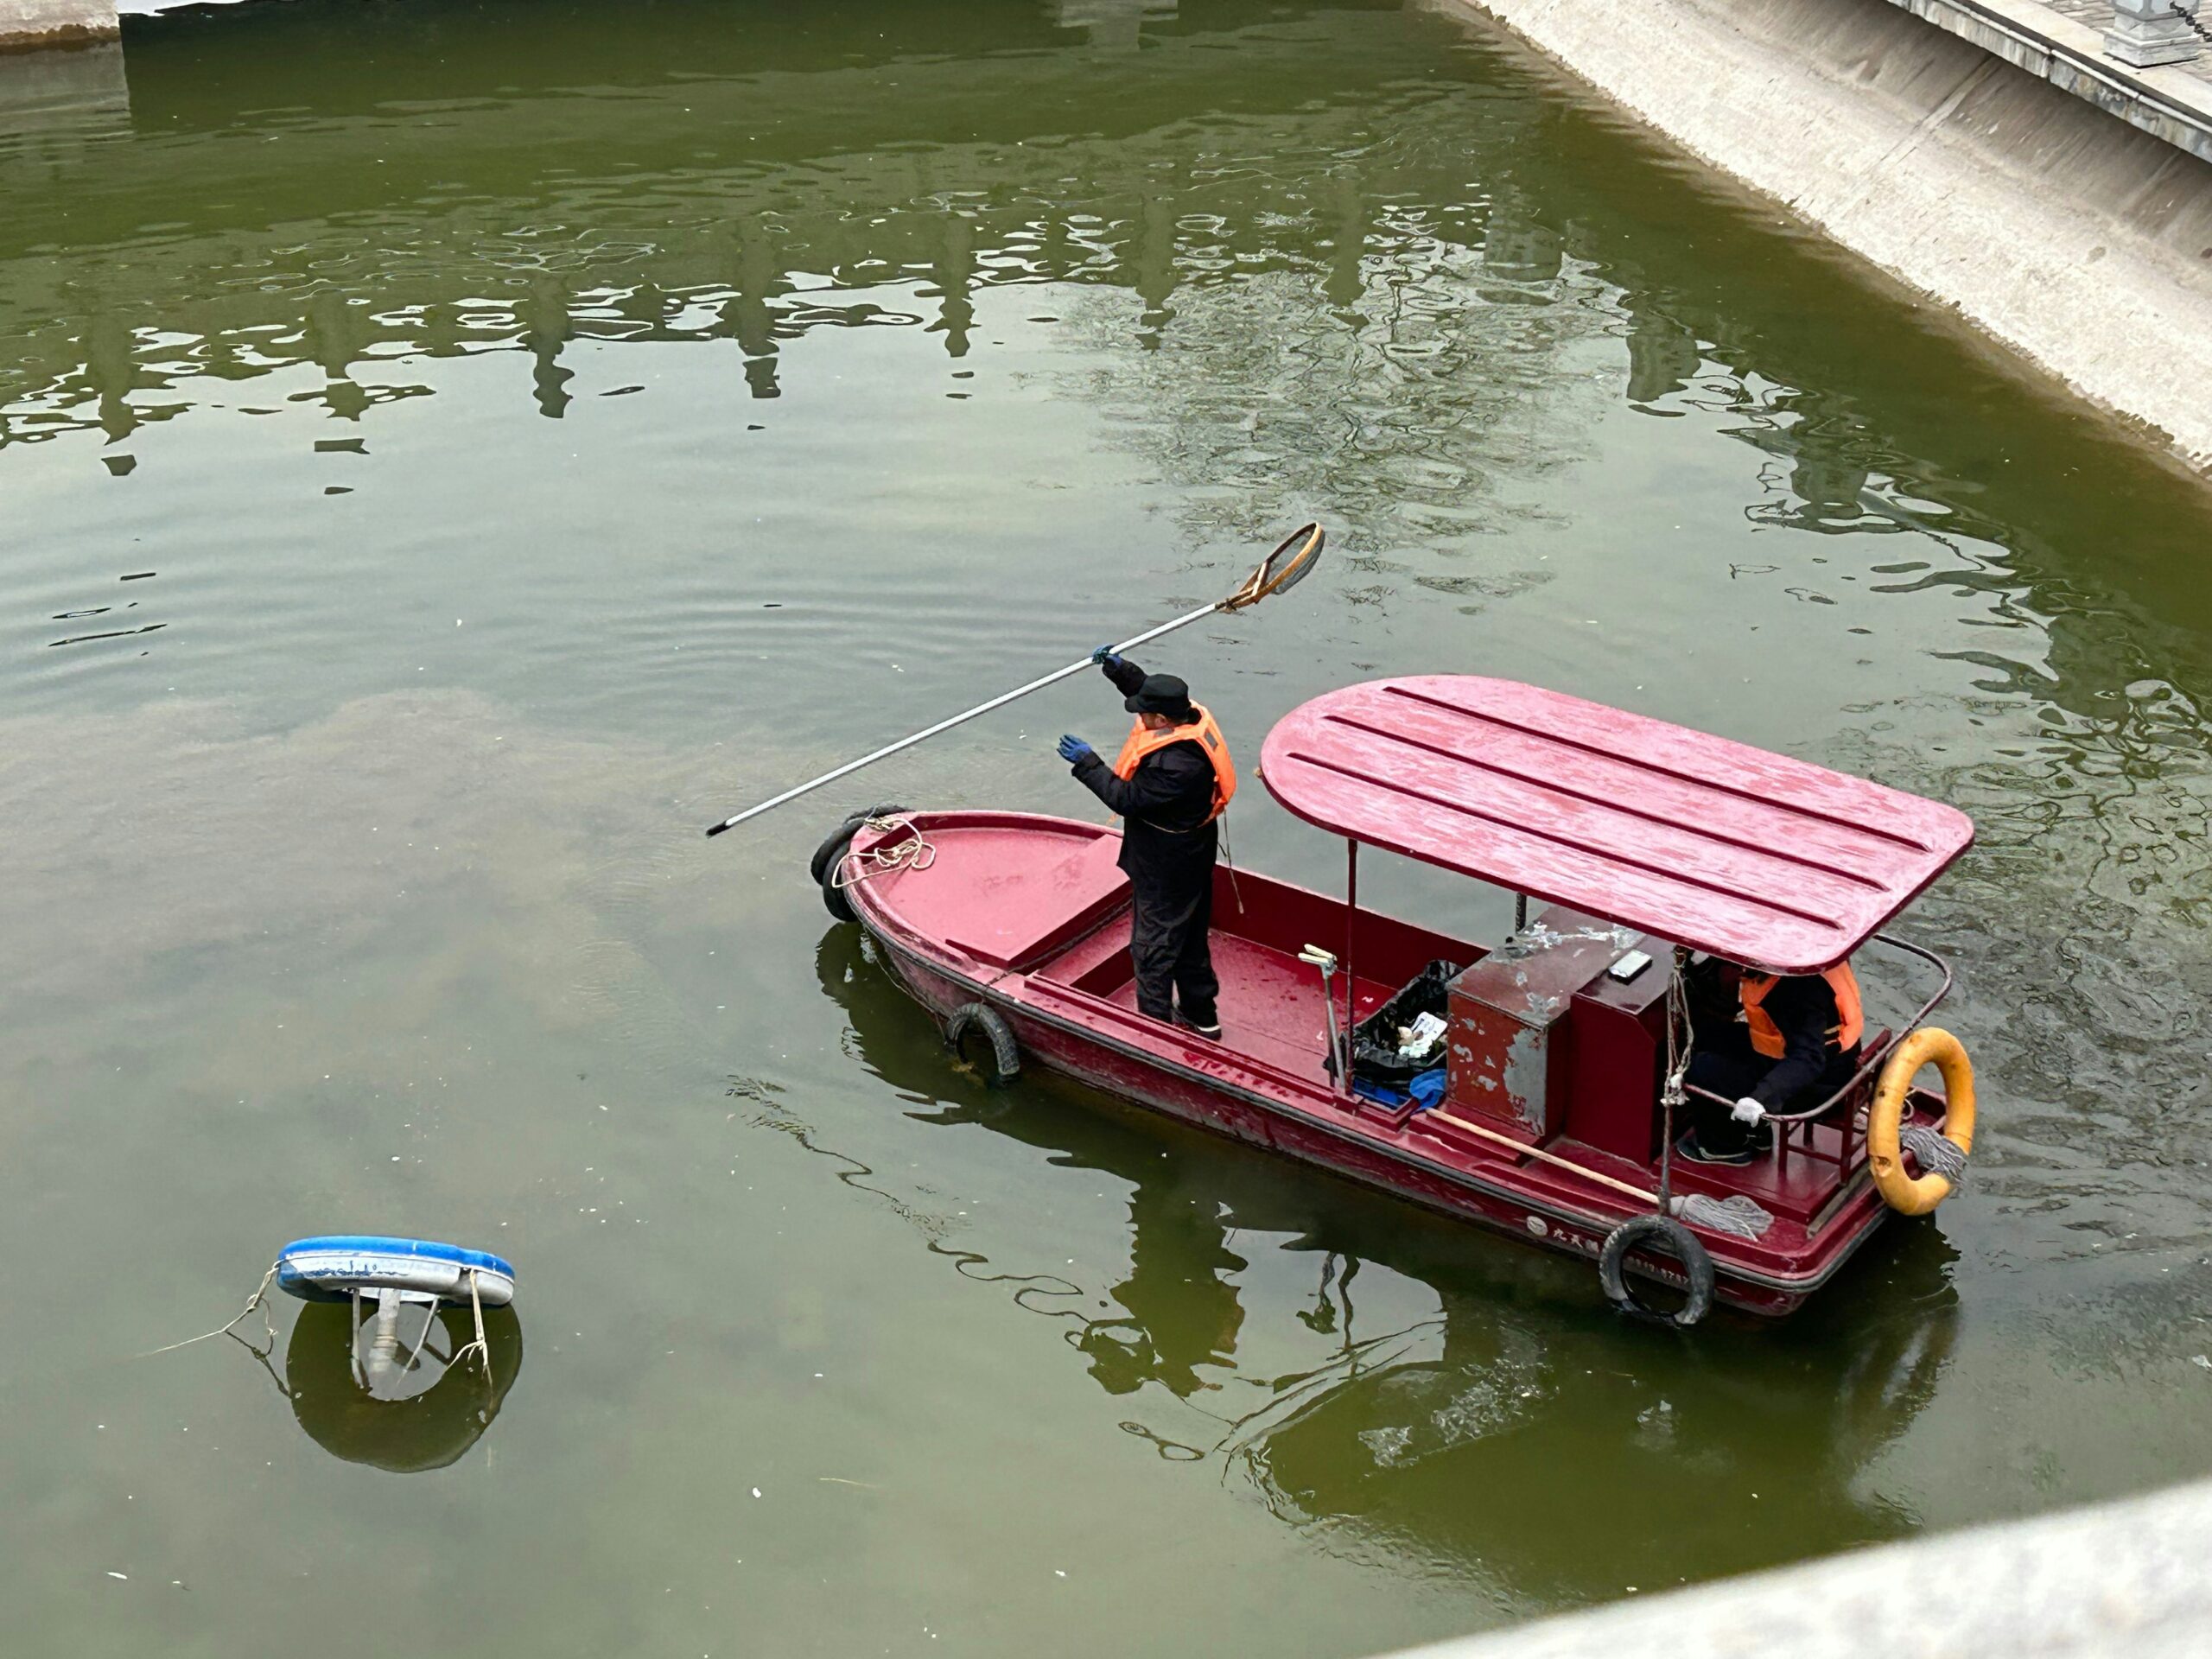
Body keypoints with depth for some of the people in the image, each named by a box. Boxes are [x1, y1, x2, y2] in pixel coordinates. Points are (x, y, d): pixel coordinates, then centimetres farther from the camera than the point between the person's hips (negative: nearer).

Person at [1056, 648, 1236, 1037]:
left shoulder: (1176, 764, -35)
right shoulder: (1192, 718, -8)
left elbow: (1128, 800, -26)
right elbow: (1147, 690, 12)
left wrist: (1087, 763, -20)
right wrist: (1118, 668, 0)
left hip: (1165, 868, -10)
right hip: (1193, 854, 10)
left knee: (1154, 945, 6)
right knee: (1189, 937, 24)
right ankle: (1202, 1016, 38)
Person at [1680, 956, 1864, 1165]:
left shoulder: (1802, 986, -35)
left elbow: (1808, 1059, -40)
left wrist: (1761, 1098, -49)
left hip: (1819, 1081, -9)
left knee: (1703, 1070, -9)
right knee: (1707, 1036, 9)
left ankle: (1725, 1147, 18)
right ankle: (1752, 1128, 23)